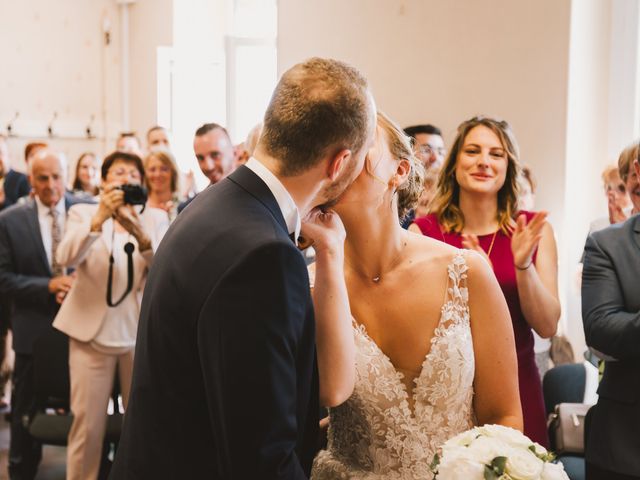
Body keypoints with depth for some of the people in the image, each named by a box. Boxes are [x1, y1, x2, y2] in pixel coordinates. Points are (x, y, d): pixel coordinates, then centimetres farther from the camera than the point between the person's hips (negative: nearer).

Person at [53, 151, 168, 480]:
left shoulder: (156, 219, 7)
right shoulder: (83, 213, 5)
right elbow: (66, 258, -13)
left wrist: (141, 236, -25)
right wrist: (99, 218, -26)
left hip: (141, 333, 1)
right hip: (92, 333, -1)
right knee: (87, 424, 0)